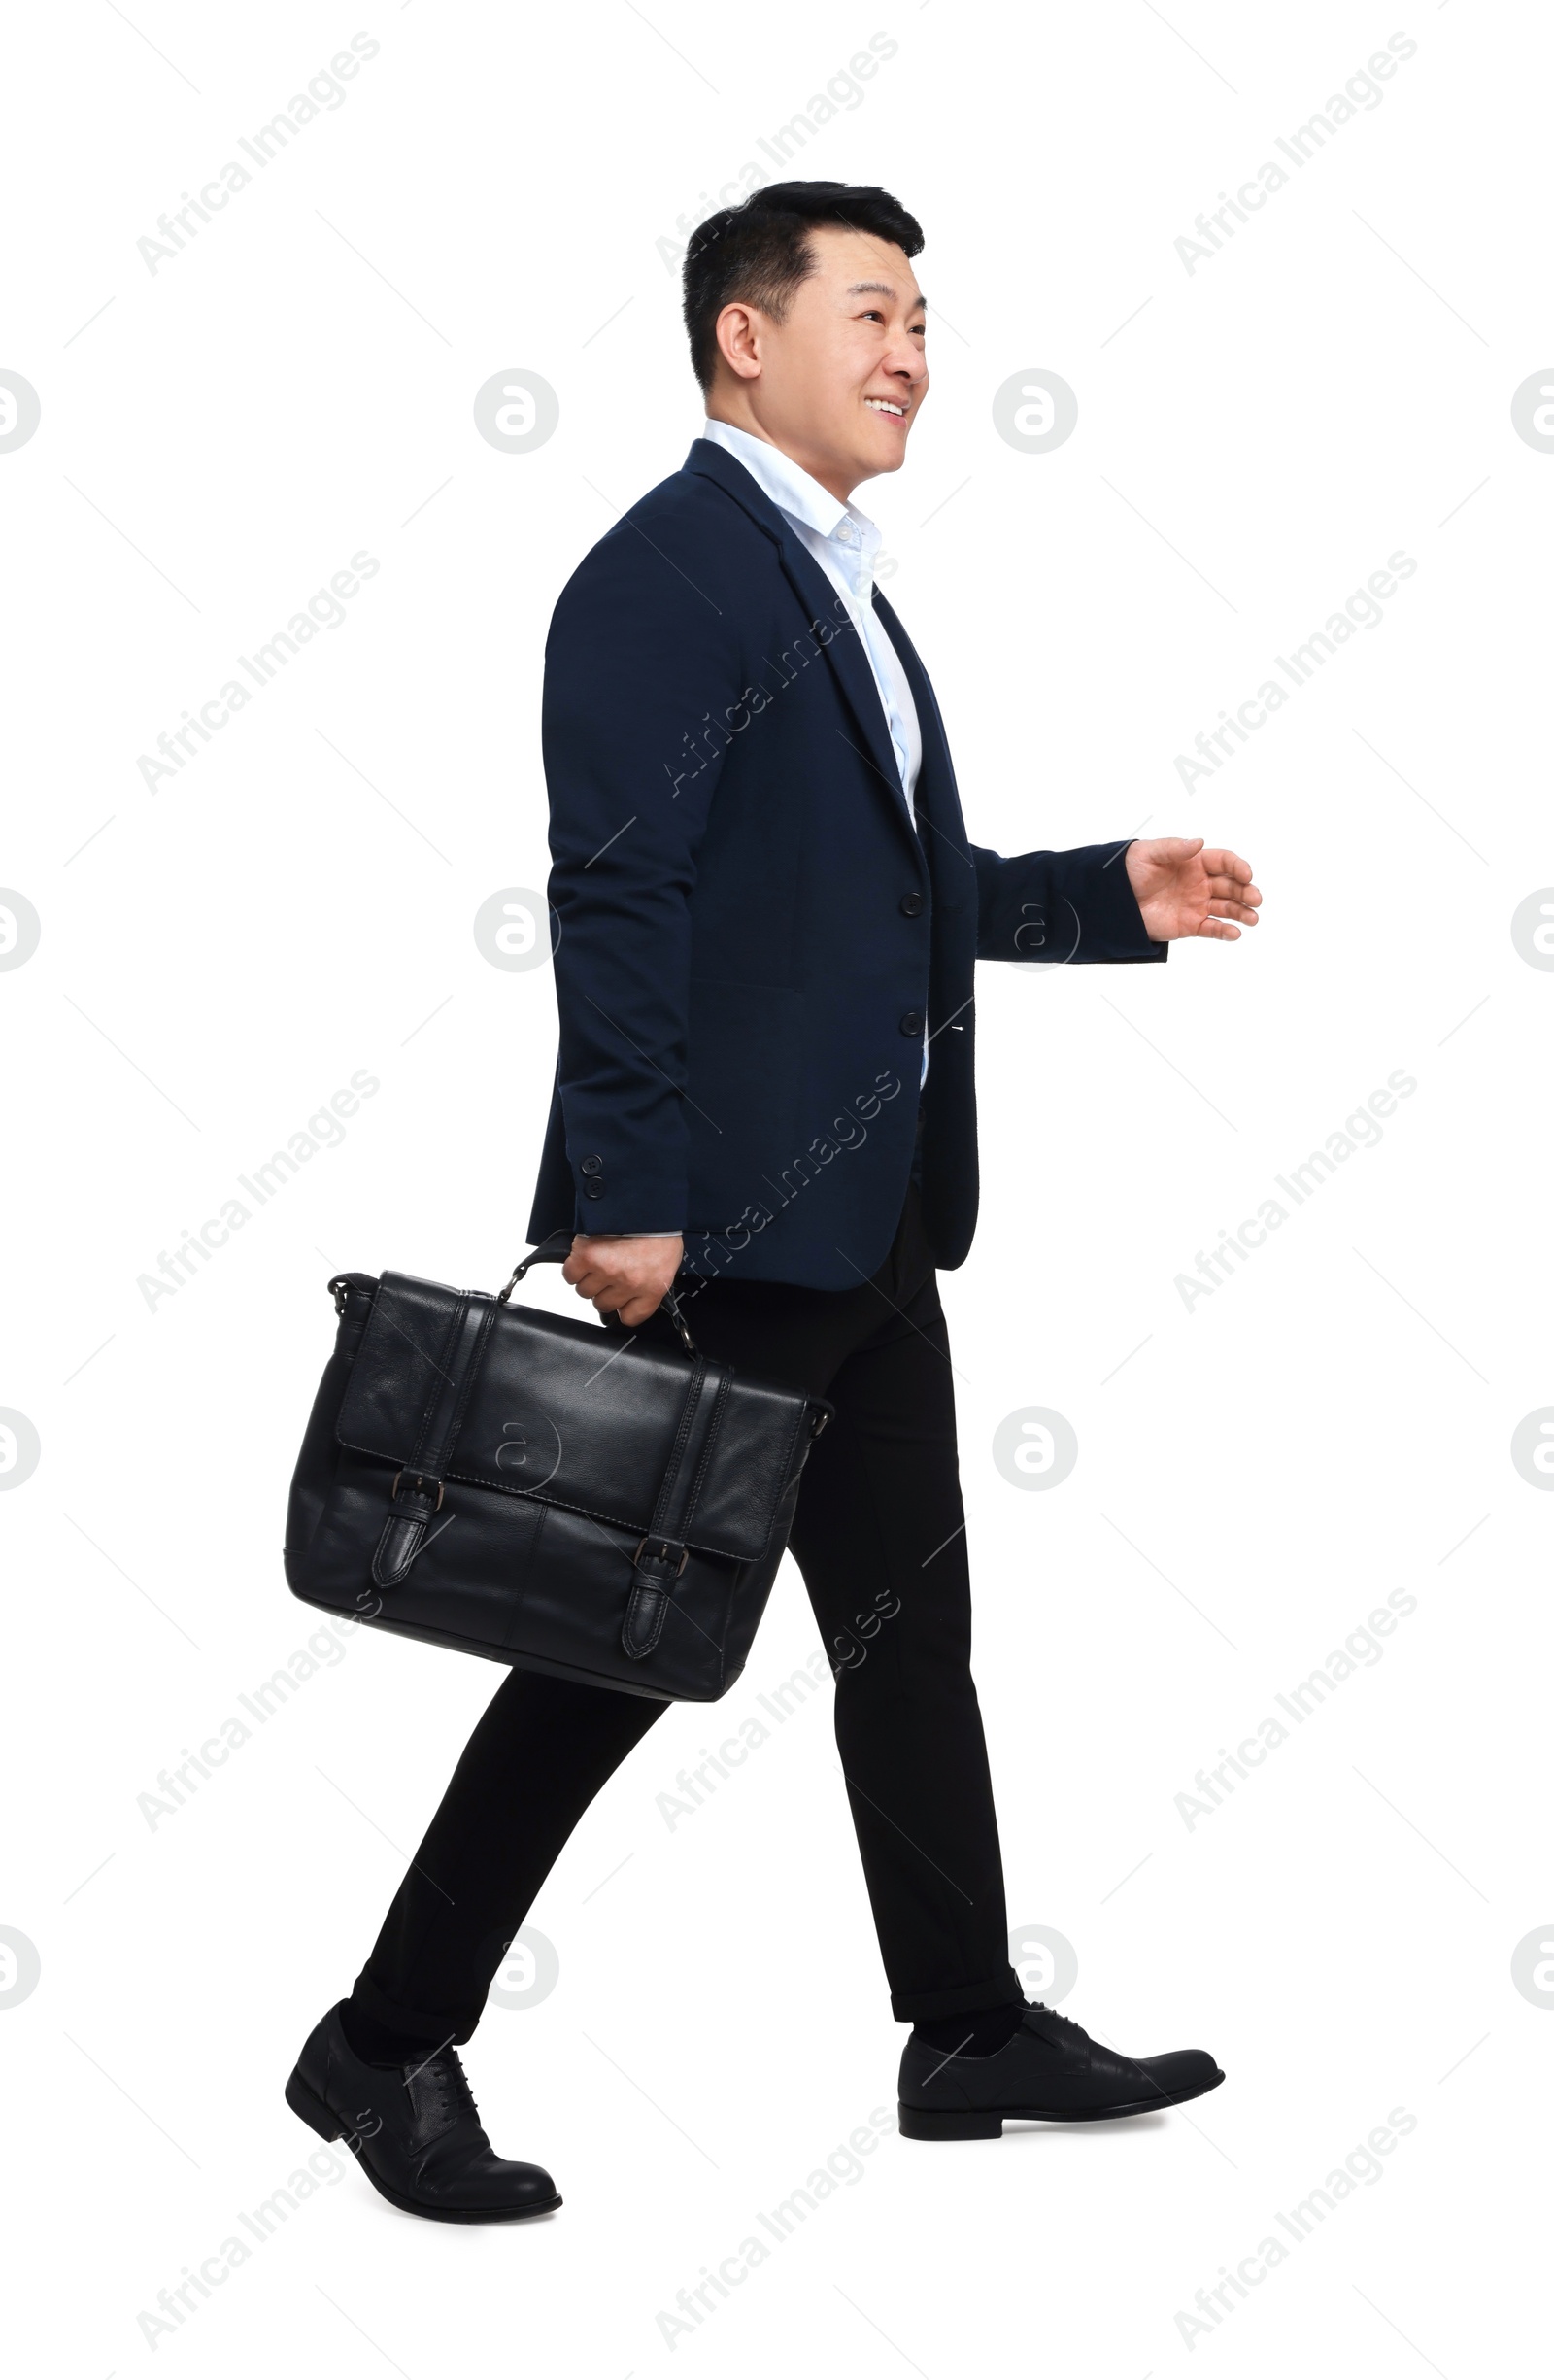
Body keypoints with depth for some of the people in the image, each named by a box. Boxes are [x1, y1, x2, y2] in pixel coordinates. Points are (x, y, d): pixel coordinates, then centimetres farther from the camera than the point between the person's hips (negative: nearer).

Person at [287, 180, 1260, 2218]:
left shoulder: (840, 589, 18)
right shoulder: (668, 572, -12)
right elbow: (618, 898, -20)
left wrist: (1114, 898, 13)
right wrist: (624, 1197, -24)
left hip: (868, 1215, 10)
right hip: (720, 1225, -10)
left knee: (910, 1622, 14)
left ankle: (972, 2032, 26)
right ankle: (391, 2044, 10)